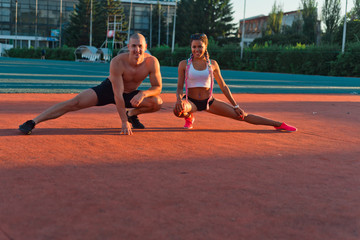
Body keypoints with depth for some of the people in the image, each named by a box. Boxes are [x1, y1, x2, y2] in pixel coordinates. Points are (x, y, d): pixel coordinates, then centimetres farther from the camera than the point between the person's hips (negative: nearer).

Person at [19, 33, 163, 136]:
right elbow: (117, 94, -30)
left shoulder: (152, 62, -23)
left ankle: (132, 114, 13)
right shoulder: (117, 62, -32)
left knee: (157, 102, -18)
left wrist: (143, 94, -35)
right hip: (108, 89, -3)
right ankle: (32, 122, -20)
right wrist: (124, 122, -30)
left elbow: (157, 87, -12)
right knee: (75, 103, -21)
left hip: (130, 94, 4)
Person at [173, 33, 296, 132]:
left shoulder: (212, 64, 0)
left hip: (209, 101, 1)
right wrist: (179, 99, -27)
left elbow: (223, 87, 8)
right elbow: (179, 88, -3)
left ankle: (279, 124, 4)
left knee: (242, 116, -4)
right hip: (190, 101, -1)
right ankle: (189, 117, 0)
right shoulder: (184, 64, -6)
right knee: (178, 110, -38)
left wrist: (235, 106, 6)